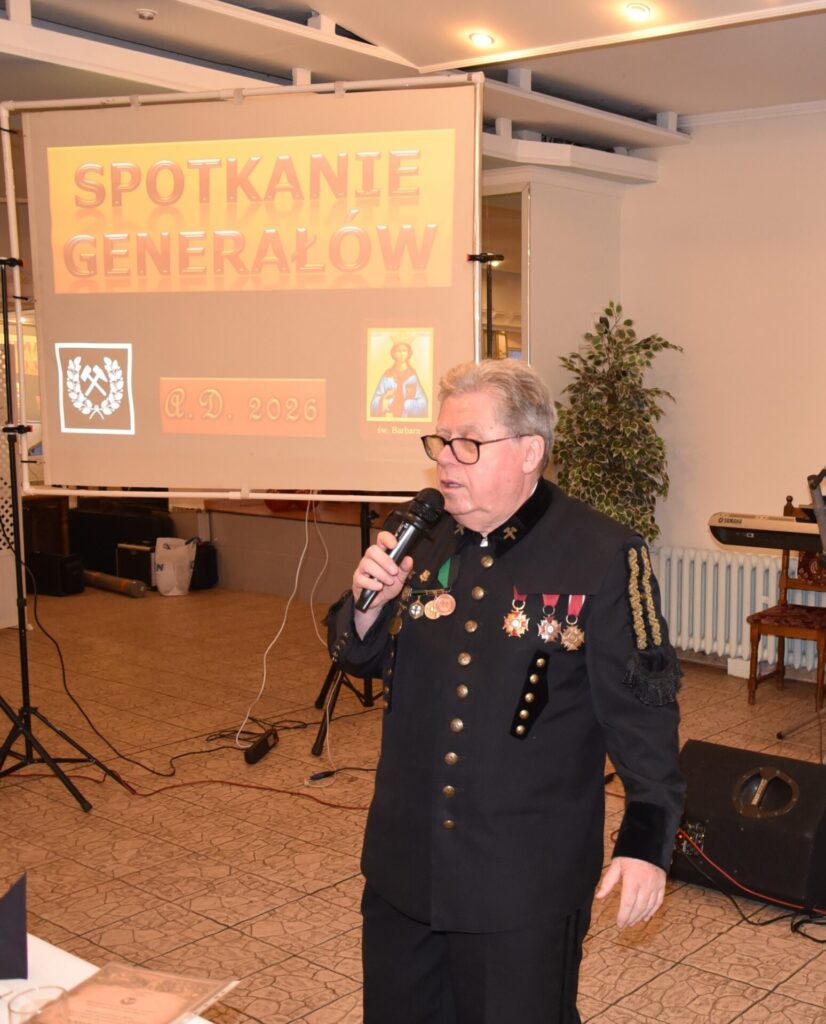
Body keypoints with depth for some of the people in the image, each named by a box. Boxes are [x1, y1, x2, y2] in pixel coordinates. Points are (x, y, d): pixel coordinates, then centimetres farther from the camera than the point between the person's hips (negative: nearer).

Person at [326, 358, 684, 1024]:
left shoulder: (603, 557, -14)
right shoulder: (423, 542, 3)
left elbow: (643, 709, -11)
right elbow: (361, 658, 12)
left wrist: (646, 842, -12)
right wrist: (369, 601, -10)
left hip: (527, 875, -5)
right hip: (405, 859, 6)